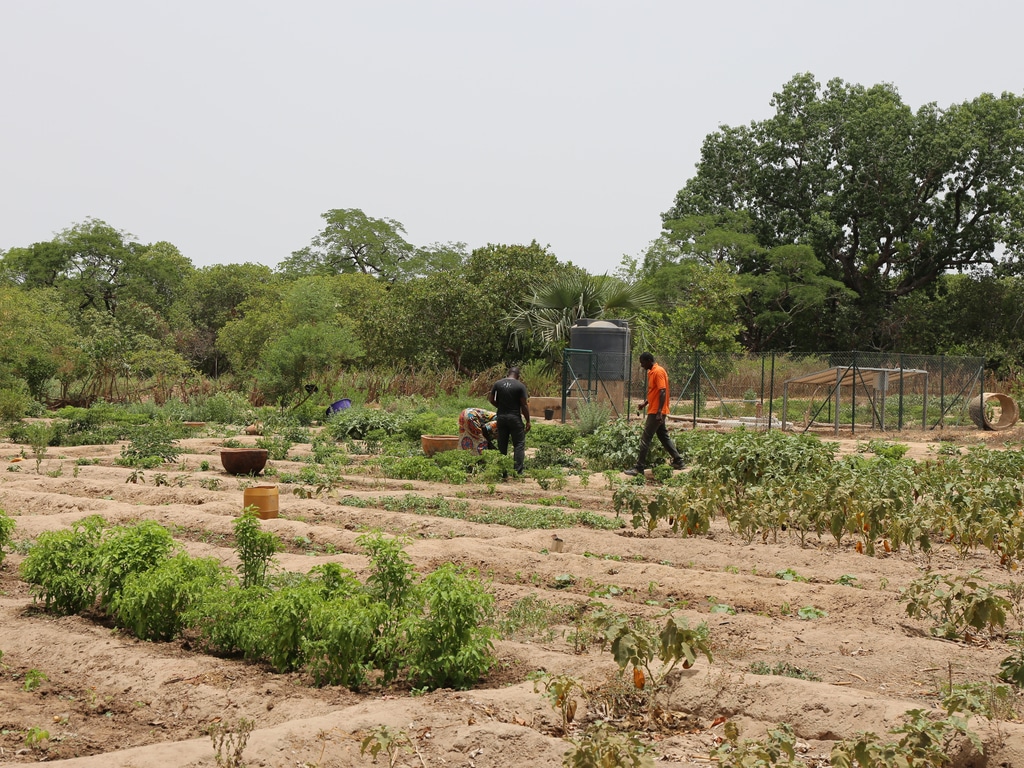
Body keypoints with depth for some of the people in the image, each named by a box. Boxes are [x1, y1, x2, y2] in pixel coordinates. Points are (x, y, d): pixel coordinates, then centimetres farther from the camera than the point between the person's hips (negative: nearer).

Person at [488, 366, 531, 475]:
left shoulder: (498, 383, 3)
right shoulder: (520, 386, -7)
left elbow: (491, 399, 5)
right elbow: (524, 405, -9)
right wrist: (528, 421, -3)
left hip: (501, 417, 4)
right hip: (515, 417, -4)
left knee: (502, 445, 12)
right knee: (519, 444, 2)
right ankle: (519, 470, -5)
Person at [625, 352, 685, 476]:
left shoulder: (658, 372, -15)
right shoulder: (651, 372, 14)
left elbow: (663, 392, -22)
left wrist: (659, 411, -26)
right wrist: (645, 403, 13)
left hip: (656, 412, -10)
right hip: (656, 411, 10)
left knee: (645, 439, -8)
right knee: (663, 437, 16)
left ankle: (639, 468, -7)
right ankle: (678, 461, 22)